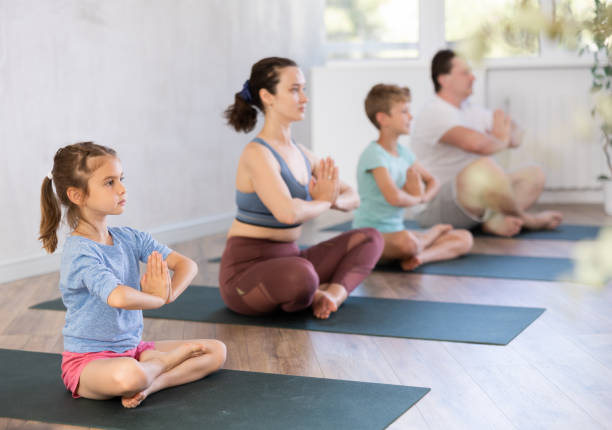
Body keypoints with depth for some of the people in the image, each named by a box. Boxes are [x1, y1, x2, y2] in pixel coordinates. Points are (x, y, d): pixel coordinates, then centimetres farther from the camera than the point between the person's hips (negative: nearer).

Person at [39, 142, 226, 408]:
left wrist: (169, 293, -23)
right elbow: (119, 297, -38)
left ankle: (152, 384, -16)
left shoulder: (129, 238, 3)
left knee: (216, 351, 3)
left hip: (132, 349, 8)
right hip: (88, 360, -8)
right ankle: (164, 361, -8)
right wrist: (158, 298, -18)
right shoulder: (79, 252, -21)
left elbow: (186, 265, -2)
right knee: (128, 375, -42)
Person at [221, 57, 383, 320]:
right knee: (301, 275, -40)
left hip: (288, 259, 9)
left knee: (369, 239, 8)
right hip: (247, 269, -9)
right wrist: (324, 201, -12)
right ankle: (307, 297, -5)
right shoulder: (257, 154, -16)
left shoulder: (301, 154, 9)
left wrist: (335, 199, -11)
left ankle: (333, 294, -15)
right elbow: (287, 211, -34)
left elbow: (352, 197, 14)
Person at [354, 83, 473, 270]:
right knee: (406, 241, -44)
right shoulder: (374, 154, -16)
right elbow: (394, 197, -29)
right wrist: (416, 198, -6)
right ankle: (435, 230, -12)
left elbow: (432, 182, 21)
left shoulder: (403, 153, 10)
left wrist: (424, 196, -3)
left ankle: (421, 256, -22)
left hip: (396, 232, 9)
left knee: (464, 239, 0)